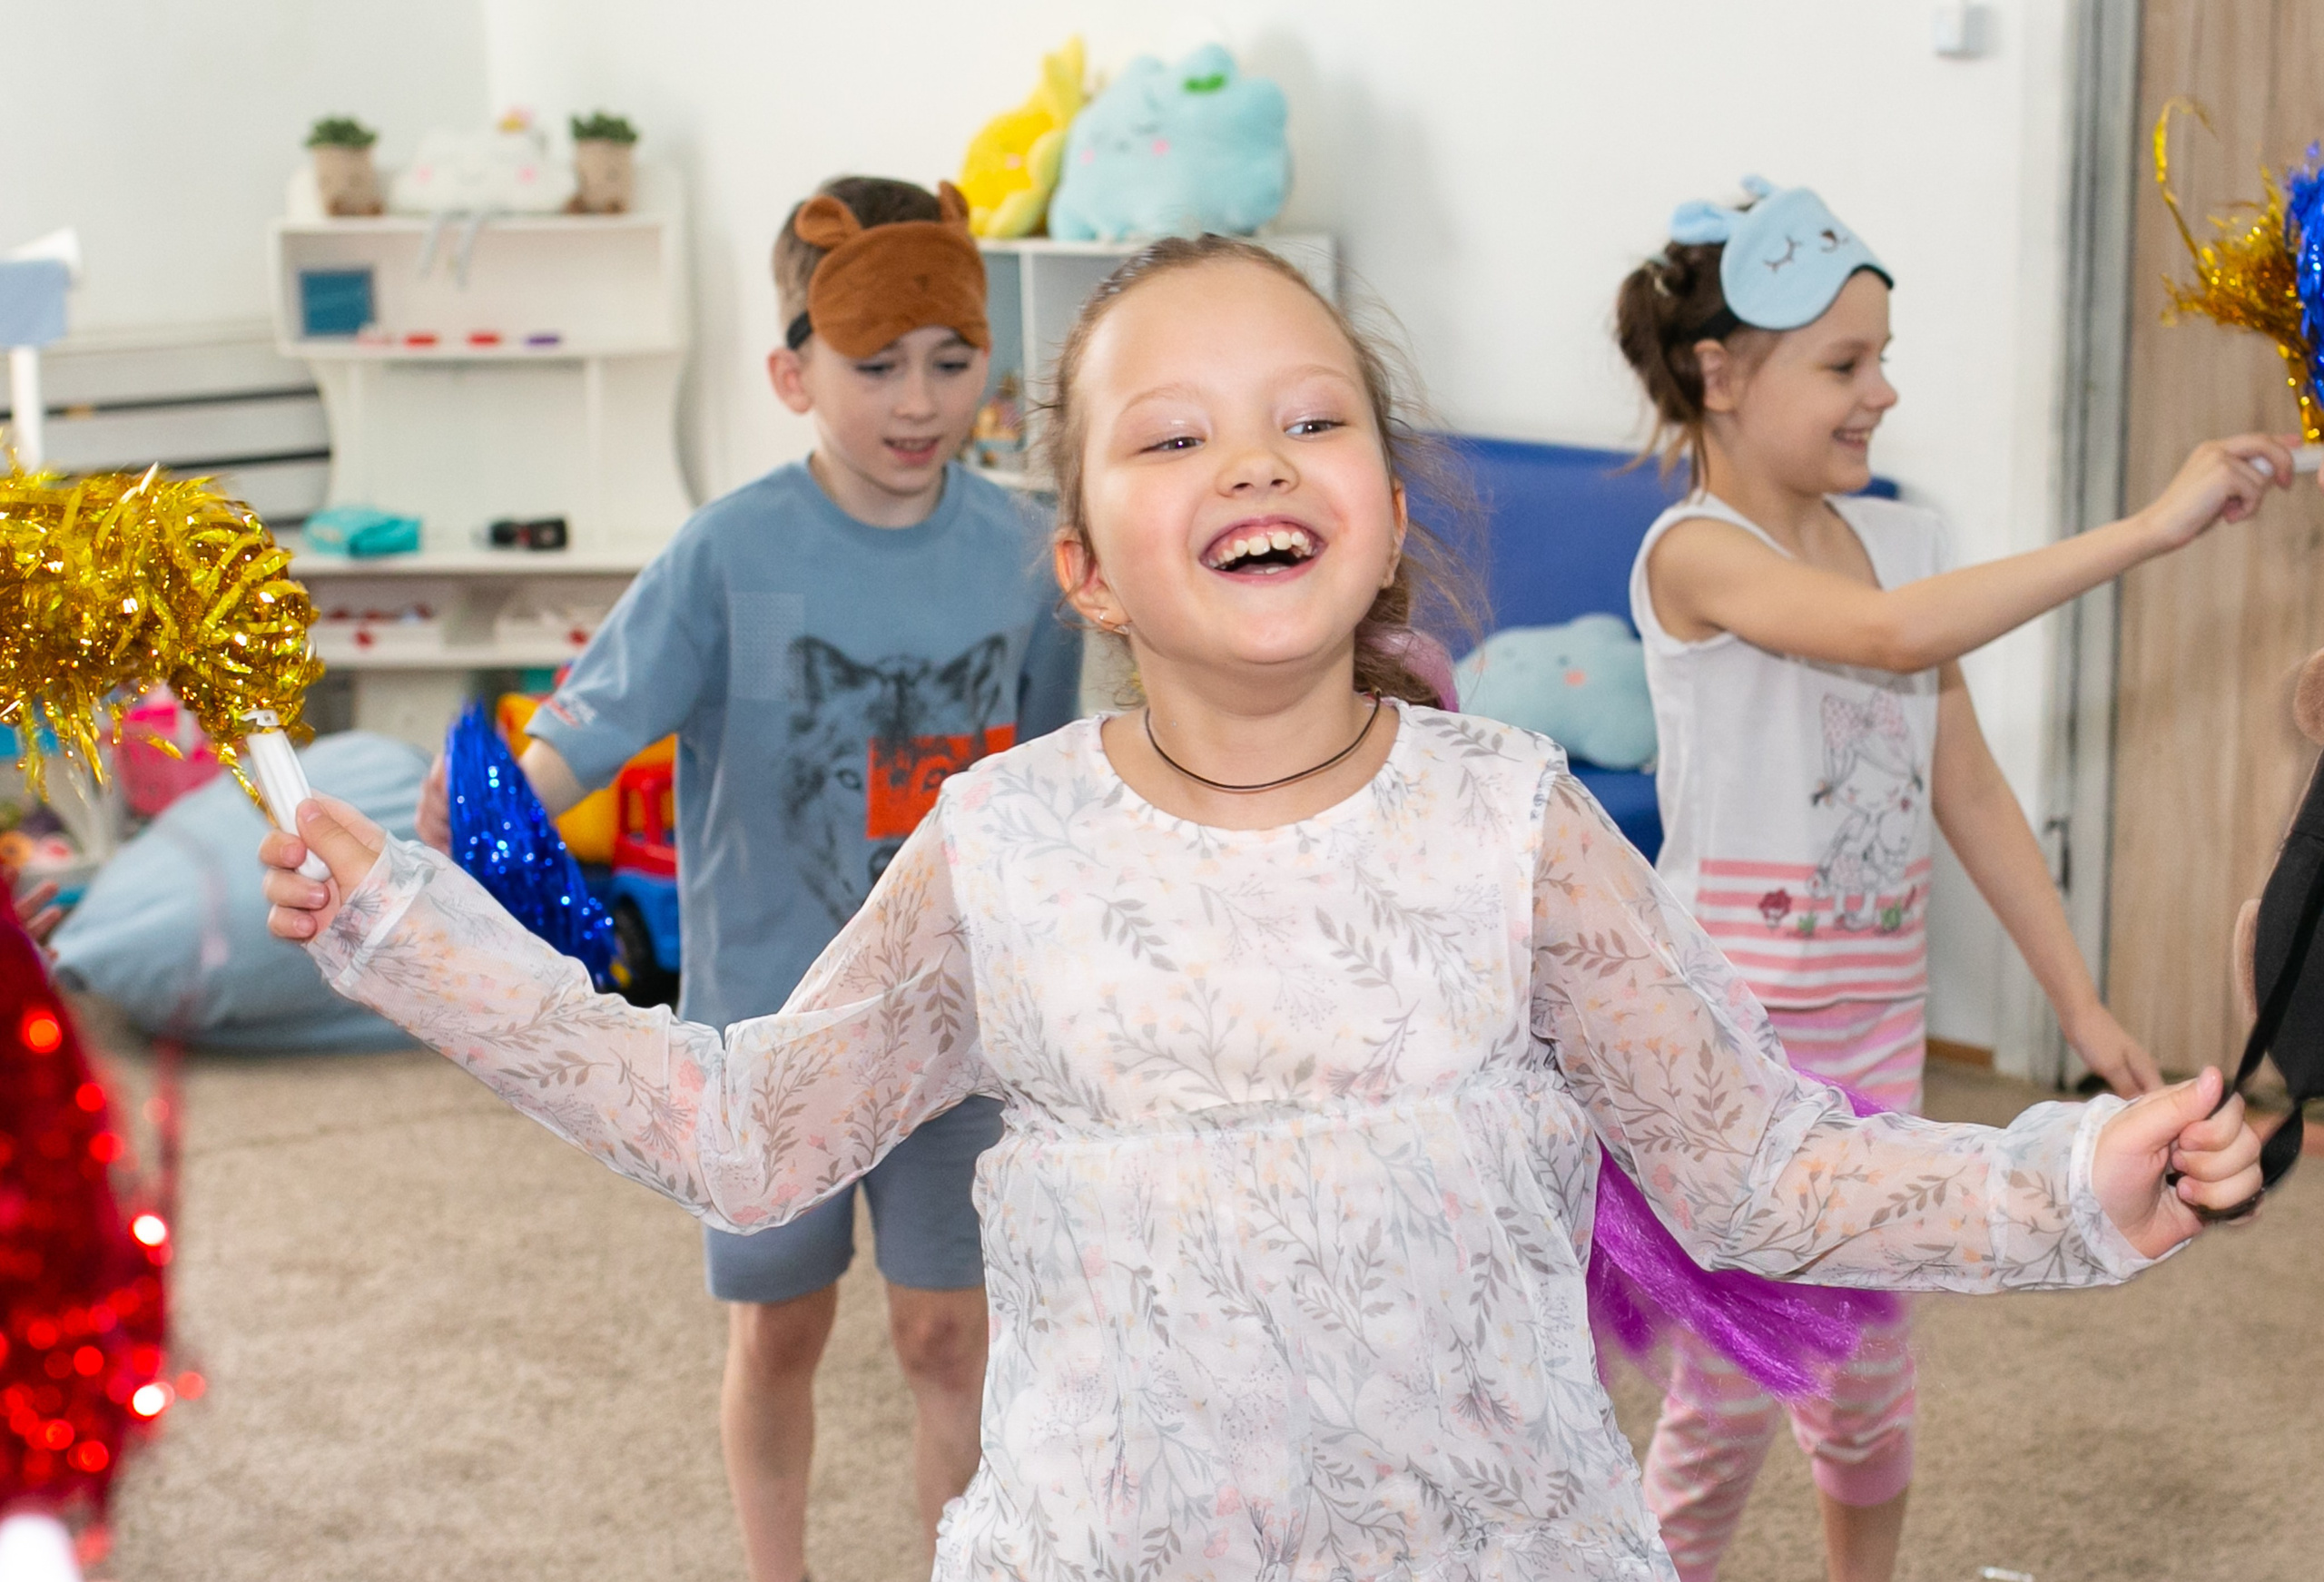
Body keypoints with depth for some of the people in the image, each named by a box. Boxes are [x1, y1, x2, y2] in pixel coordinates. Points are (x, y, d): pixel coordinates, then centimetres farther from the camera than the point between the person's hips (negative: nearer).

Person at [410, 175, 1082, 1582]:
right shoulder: (736, 552, -16)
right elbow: (591, 728, -20)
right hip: (770, 1014, -1)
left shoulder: (1016, 551, -6)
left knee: (949, 1329, 10)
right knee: (780, 1329, 16)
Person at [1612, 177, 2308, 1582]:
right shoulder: (1695, 551, -15)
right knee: (1735, 1386, 1)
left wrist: (2084, 1005, 8)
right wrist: (2151, 529, -32)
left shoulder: (1900, 540, 5)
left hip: (1876, 1025, 6)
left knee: (1869, 1370, 15)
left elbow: (1971, 792, 9)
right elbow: (1896, 634, -33)